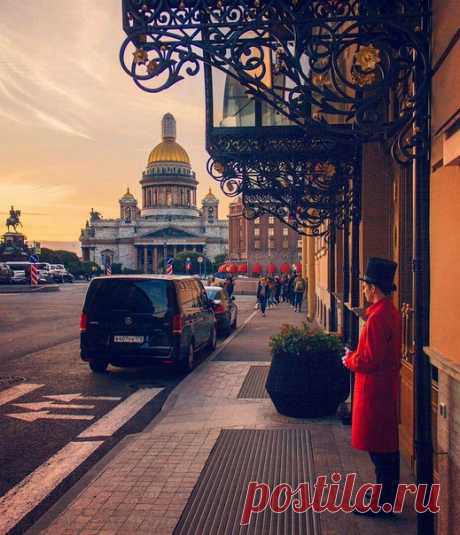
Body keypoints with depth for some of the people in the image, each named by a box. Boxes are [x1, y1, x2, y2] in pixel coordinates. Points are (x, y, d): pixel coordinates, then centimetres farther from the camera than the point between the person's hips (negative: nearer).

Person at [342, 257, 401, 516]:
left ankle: (382, 503, 11)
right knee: (388, 444, 19)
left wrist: (350, 359, -7)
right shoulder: (392, 312, 8)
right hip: (388, 385, 10)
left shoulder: (377, 317, -23)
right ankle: (388, 495, 32)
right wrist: (356, 354, 9)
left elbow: (371, 360, -24)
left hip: (375, 388, -10)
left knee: (378, 447, 1)